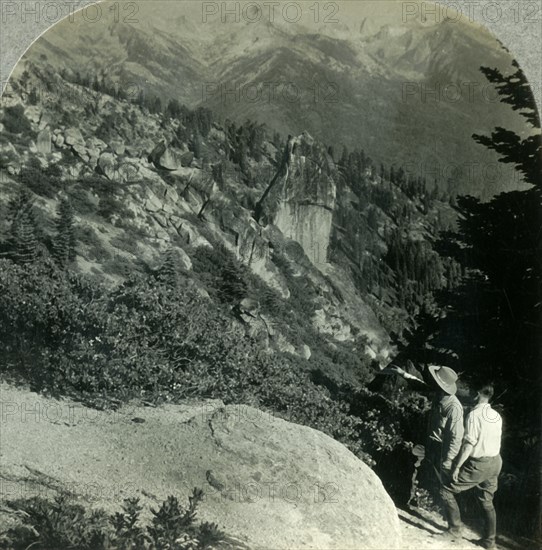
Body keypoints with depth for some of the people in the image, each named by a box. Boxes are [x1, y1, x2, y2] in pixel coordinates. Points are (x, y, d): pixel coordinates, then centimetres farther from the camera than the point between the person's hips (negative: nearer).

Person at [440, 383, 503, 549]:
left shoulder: (474, 415, -18)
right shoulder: (497, 416, 4)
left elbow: (469, 444, -21)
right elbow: (495, 440, 12)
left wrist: (457, 467, -16)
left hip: (478, 464, -8)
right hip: (495, 462, 8)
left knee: (447, 491, 4)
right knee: (487, 502, 19)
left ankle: (455, 528, 7)